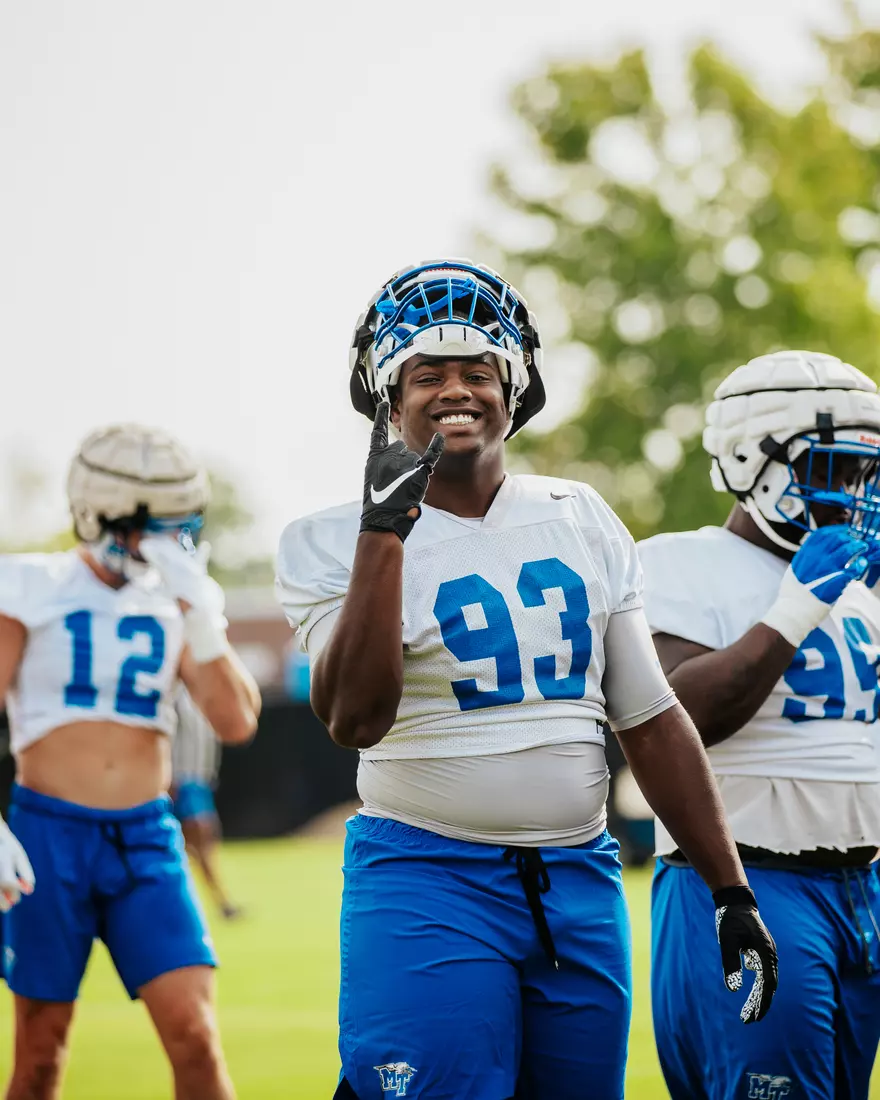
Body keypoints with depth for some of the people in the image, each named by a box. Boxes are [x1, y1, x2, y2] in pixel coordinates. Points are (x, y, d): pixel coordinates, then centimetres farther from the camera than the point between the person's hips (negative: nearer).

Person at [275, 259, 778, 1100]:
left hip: (579, 882, 4)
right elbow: (354, 719, -20)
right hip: (428, 880, -4)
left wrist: (731, 890, 10)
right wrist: (382, 533, -24)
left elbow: (652, 722, 13)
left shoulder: (582, 522, 9)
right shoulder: (334, 544, -3)